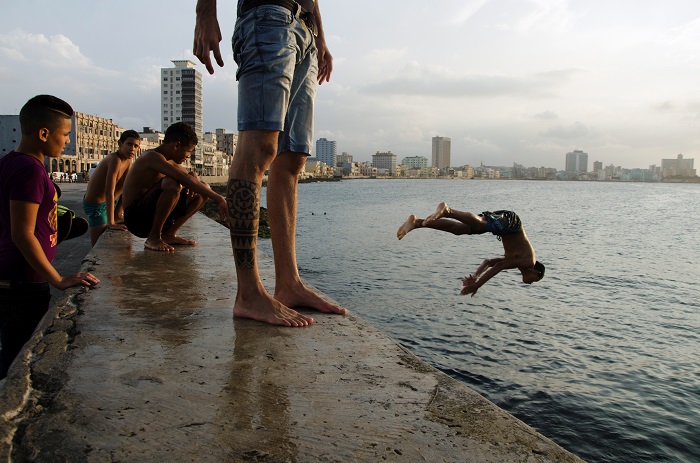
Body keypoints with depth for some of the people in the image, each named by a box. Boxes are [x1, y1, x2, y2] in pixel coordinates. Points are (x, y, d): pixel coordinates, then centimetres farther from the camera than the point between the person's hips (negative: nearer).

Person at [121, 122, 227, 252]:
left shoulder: (170, 161, 13)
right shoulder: (152, 157, -17)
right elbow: (185, 179, -30)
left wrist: (193, 177, -4)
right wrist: (218, 198, -31)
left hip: (153, 216, 9)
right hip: (136, 219, -9)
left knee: (203, 190, 6)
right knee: (172, 184, -35)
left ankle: (169, 234, 4)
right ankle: (153, 238, -20)